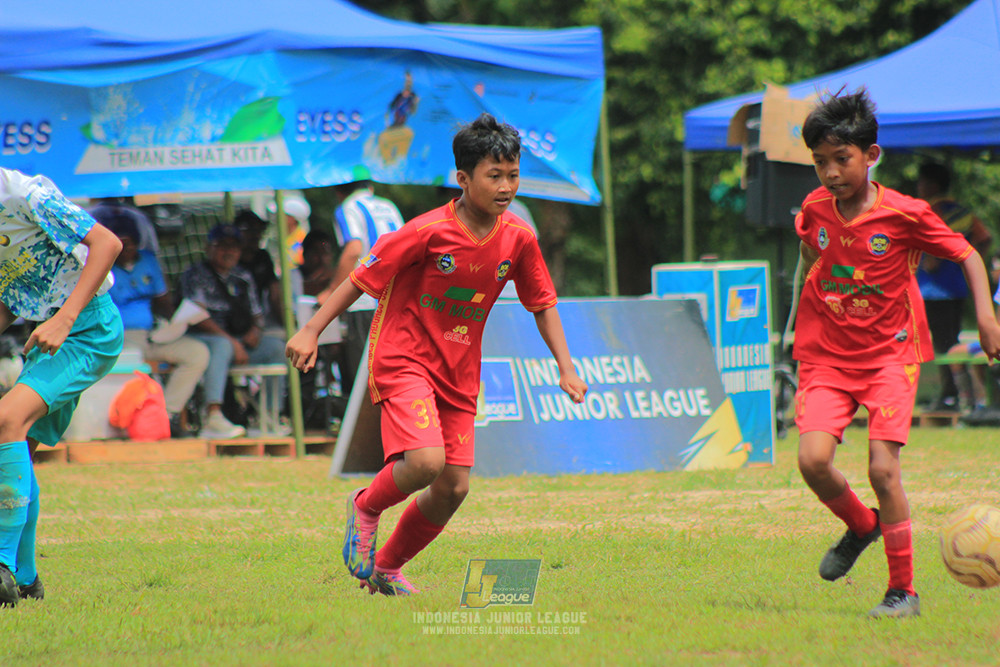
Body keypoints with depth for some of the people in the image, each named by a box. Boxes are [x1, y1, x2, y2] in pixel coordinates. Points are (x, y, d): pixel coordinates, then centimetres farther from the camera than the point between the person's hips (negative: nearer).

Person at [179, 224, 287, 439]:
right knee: (222, 346, -39)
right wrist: (232, 342, -20)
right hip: (202, 339, -6)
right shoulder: (196, 274, 0)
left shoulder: (244, 278, 20)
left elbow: (256, 314, 23)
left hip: (240, 341, 6)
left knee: (277, 347, -14)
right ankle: (213, 419, -51)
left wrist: (255, 330, -3)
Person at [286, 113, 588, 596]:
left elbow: (542, 304, 11)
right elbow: (363, 278, -10)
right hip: (404, 360, -5)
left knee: (454, 488, 0)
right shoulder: (428, 232, -18)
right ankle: (366, 508, 6)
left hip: (459, 371, 6)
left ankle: (386, 569, 22)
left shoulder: (518, 239, -4)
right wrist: (312, 331, -13)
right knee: (426, 461, -26)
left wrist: (566, 367, 2)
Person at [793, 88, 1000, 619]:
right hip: (827, 357, 3)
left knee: (882, 468, -15)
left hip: (890, 355, -3)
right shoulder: (814, 210, -1)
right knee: (812, 460, -17)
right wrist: (802, 326, 24)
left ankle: (903, 591, 0)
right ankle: (862, 526, 16)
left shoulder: (905, 215, -11)